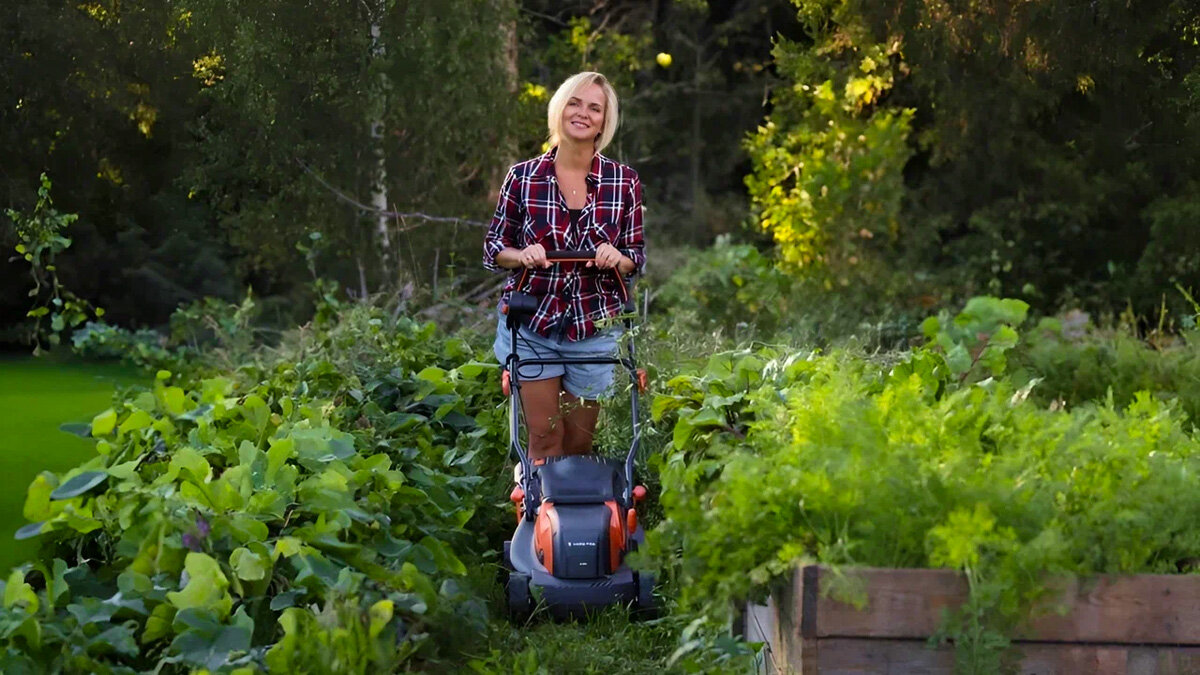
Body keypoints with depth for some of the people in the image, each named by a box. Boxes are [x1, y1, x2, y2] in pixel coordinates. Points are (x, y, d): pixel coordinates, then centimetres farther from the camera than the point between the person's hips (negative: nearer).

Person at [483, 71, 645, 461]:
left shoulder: (624, 182, 0)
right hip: (532, 324, -1)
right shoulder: (523, 177, -2)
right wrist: (521, 256, -16)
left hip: (594, 327, 1)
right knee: (545, 436, -1)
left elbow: (637, 255, 7)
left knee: (580, 442, 8)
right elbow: (493, 246, 5)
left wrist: (617, 258, -16)